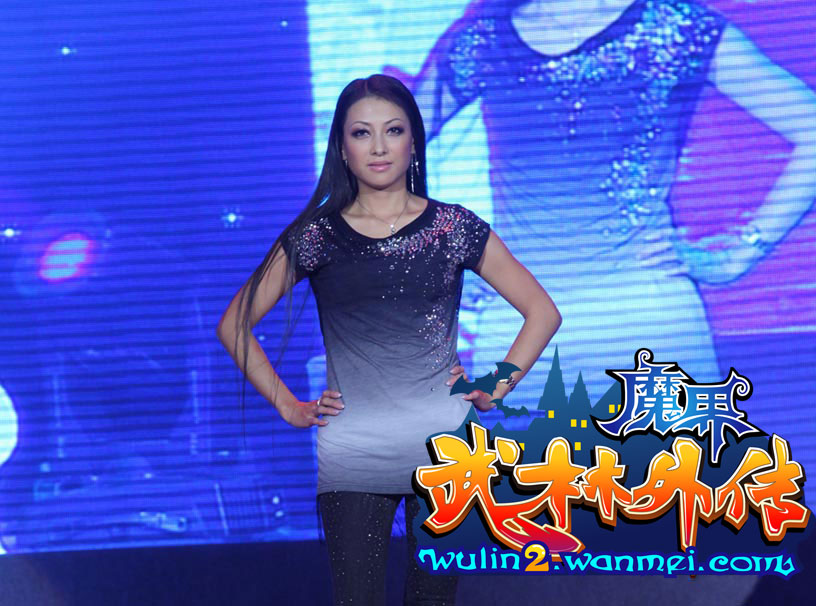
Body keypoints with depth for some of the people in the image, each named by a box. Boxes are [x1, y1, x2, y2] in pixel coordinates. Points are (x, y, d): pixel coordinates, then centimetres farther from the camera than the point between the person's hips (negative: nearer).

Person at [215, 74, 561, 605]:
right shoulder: (315, 237, 3)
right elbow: (234, 326, 9)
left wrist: (496, 389, 1)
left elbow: (543, 312, 9)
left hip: (445, 452, 0)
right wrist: (289, 407, 3)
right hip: (350, 457, 0)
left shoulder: (455, 228, 3)